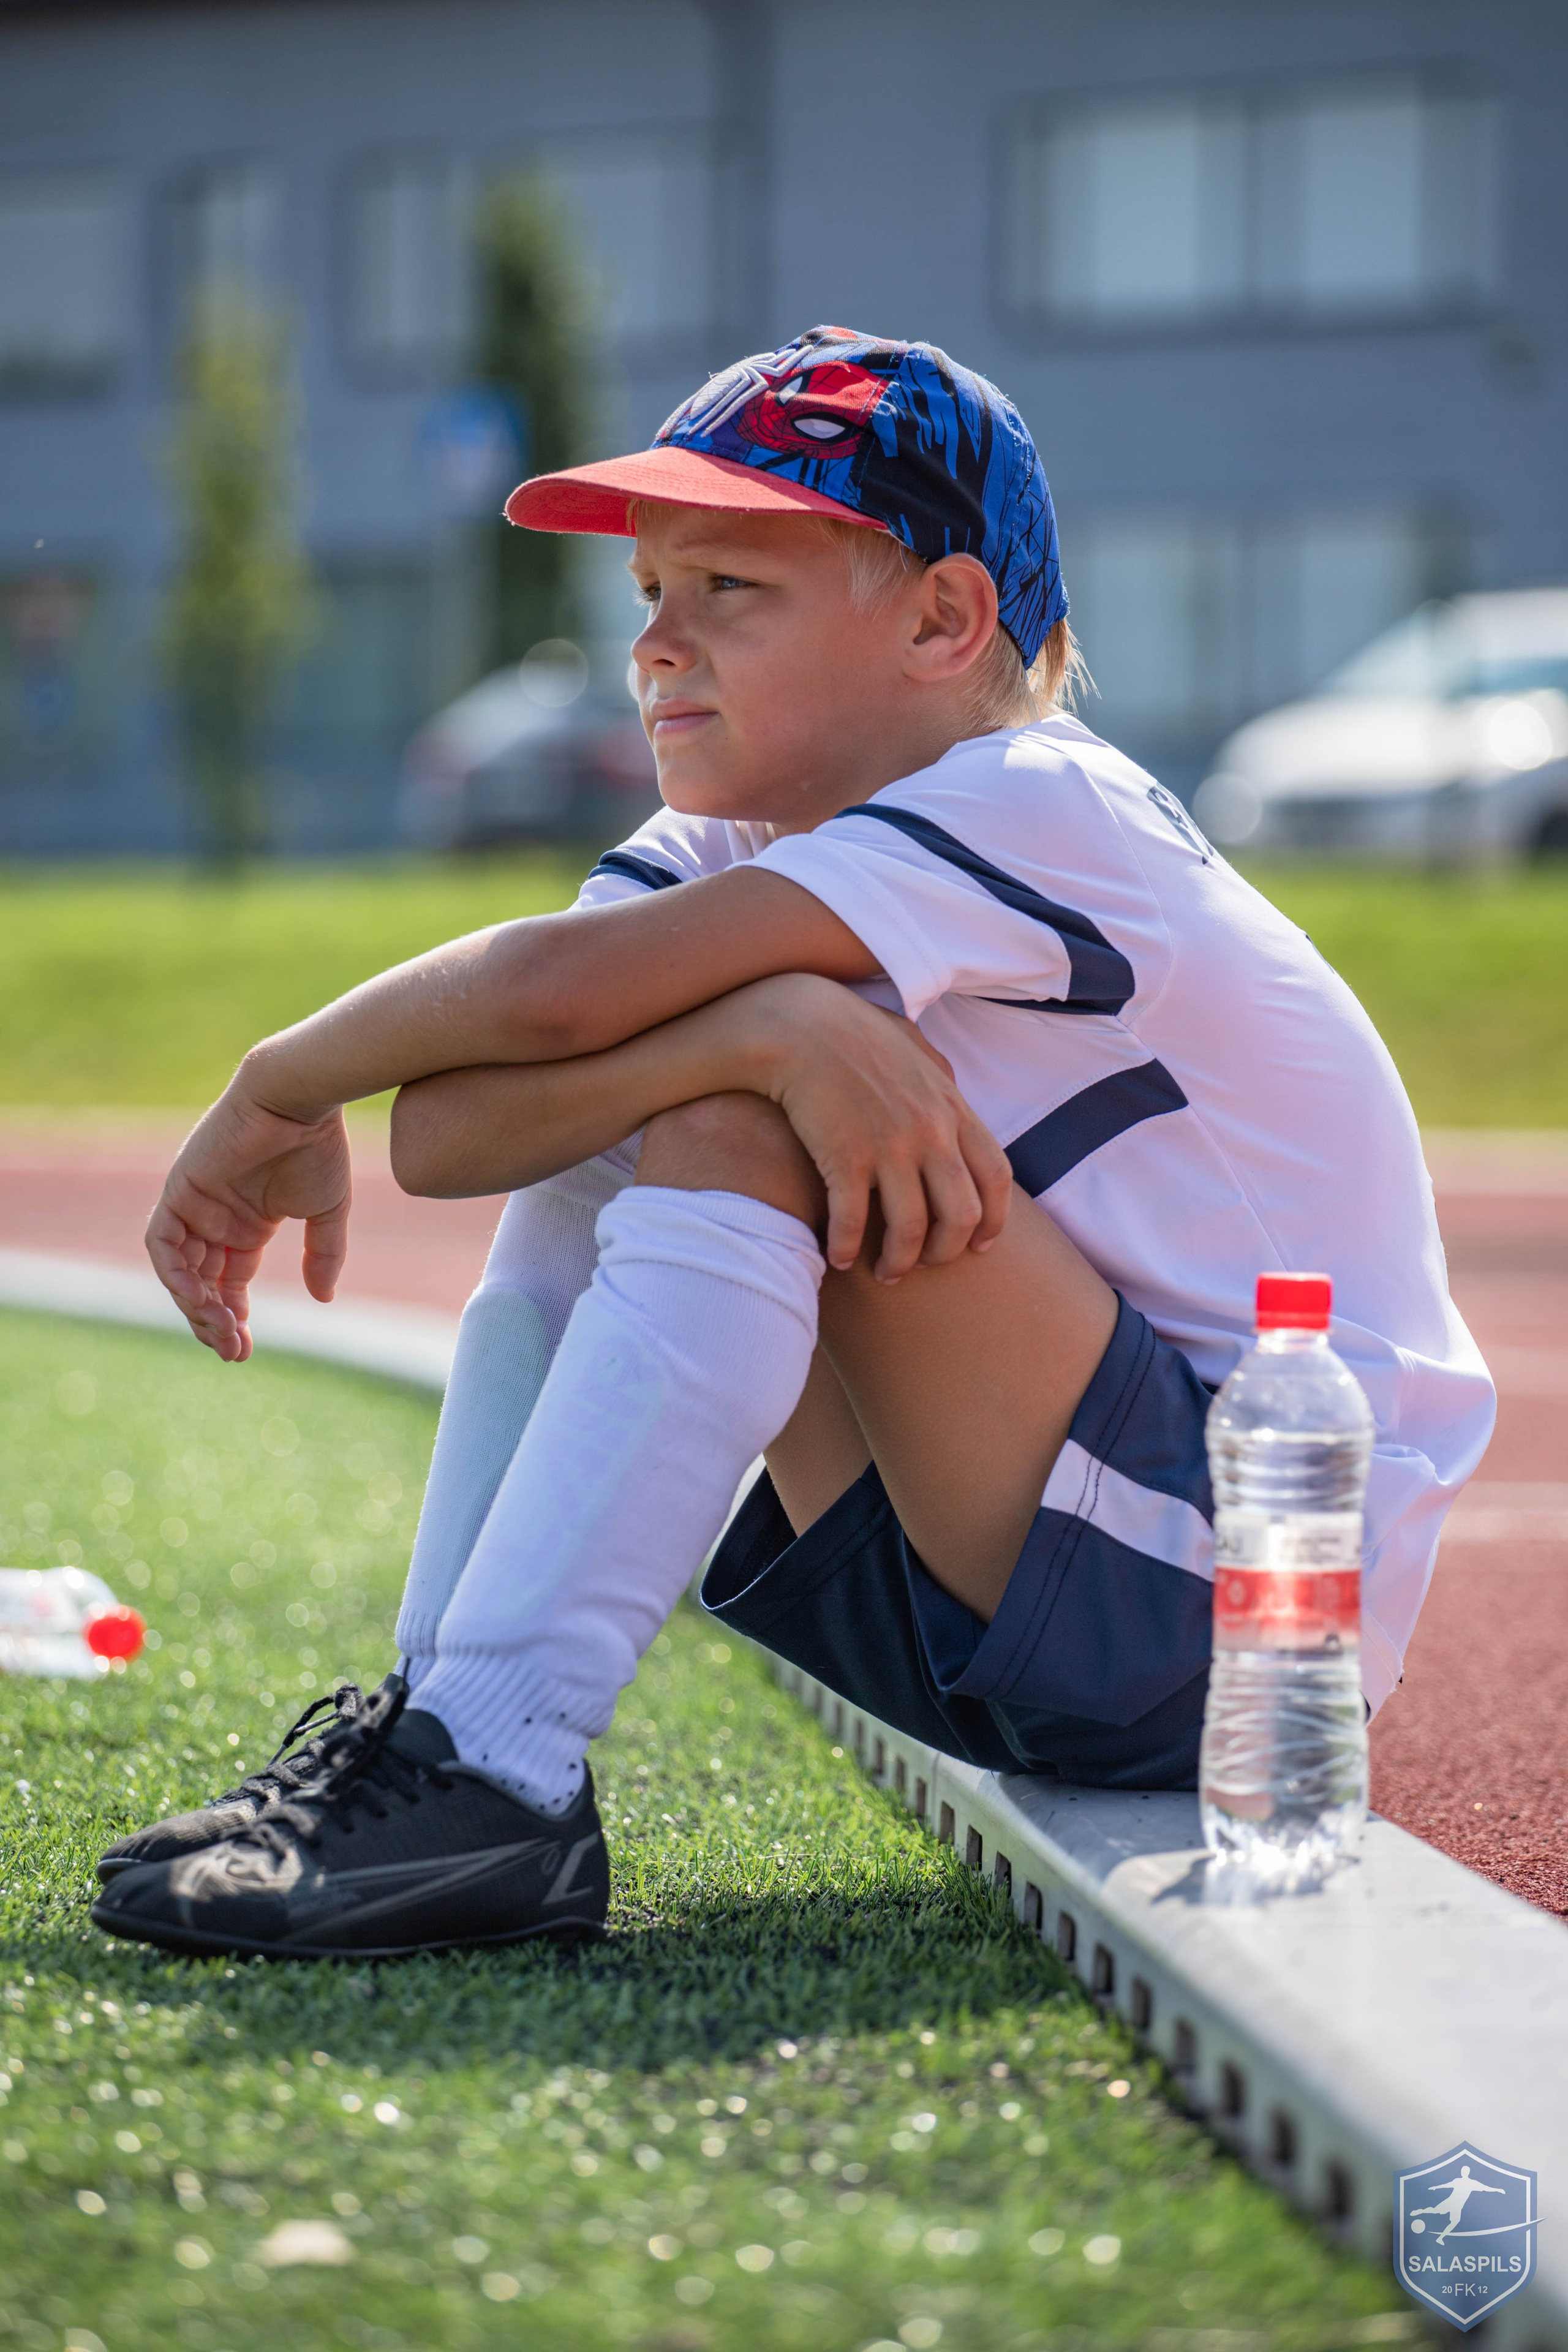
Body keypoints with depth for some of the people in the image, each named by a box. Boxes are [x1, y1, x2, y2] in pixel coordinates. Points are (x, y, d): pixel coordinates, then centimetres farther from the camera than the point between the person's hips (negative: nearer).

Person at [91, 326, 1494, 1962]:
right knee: (588, 1118, 1)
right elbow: (445, 1130, -13)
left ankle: (494, 1775, -24)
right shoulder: (730, 849, 5)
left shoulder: (1042, 815, -18)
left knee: (735, 1113, -23)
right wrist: (777, 1033, -29)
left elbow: (550, 990, -28)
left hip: (1255, 1604, -8)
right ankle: (434, 1731, -5)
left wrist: (280, 1090, -11)